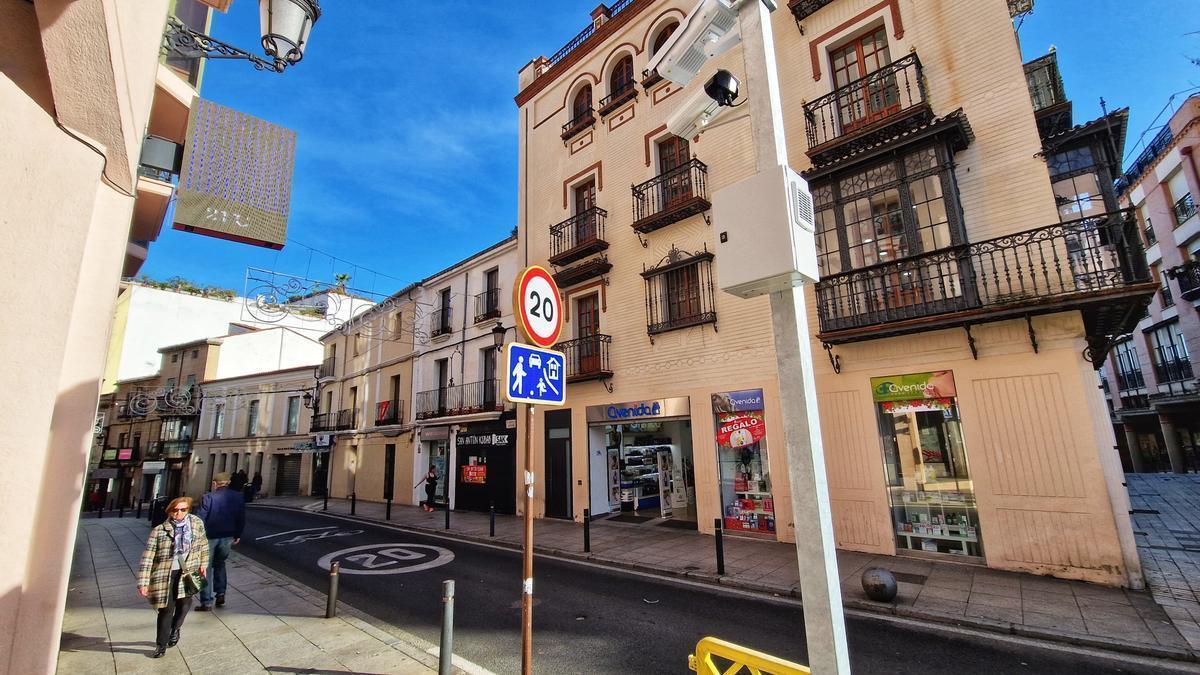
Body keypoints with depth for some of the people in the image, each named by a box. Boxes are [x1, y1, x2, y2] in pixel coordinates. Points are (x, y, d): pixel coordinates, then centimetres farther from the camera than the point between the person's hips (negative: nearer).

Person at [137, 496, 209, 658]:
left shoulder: (197, 523, -3)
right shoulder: (159, 530, -11)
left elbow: (203, 544, 12)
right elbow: (147, 557, -9)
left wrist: (203, 564, 14)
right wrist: (143, 583, -11)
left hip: (187, 571, 2)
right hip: (164, 574, -2)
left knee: (184, 603, -4)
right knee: (166, 610, 3)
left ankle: (175, 628, 29)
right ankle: (161, 645, 25)